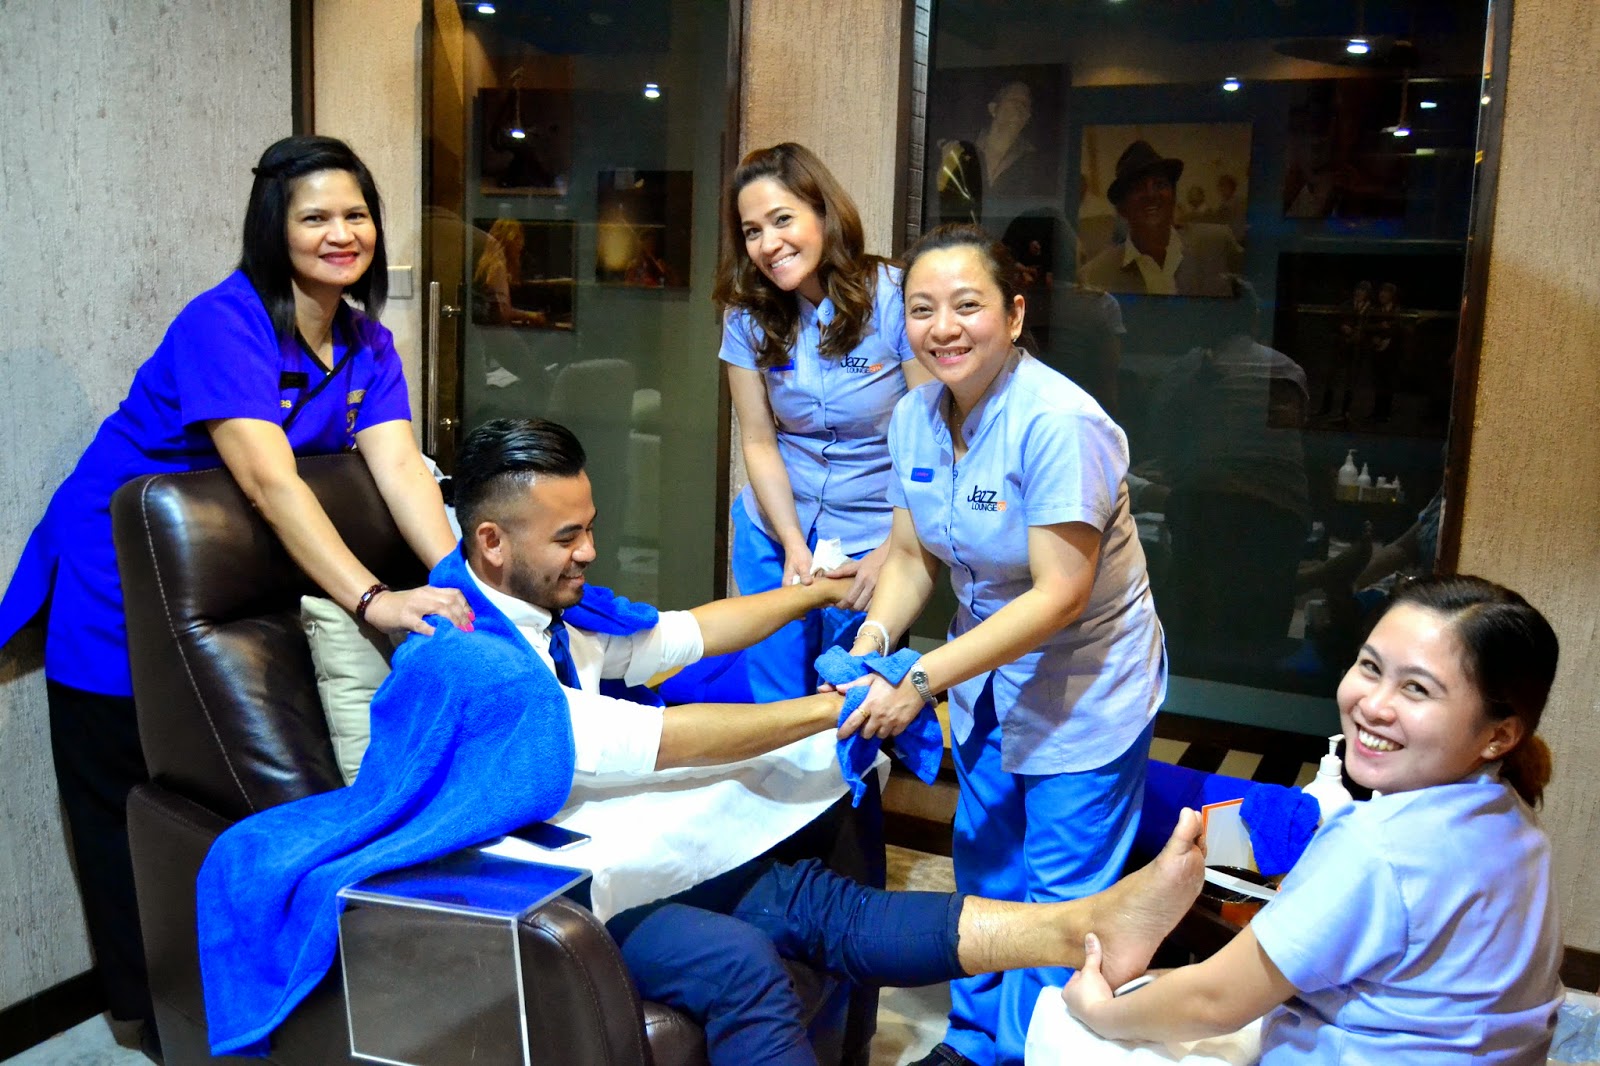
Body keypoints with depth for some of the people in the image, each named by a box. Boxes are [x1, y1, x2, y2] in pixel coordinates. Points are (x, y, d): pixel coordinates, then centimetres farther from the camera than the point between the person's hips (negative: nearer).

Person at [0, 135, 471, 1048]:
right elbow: (269, 478, -37)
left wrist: (459, 578, -32)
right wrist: (370, 597, -47)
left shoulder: (367, 343, -4)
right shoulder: (225, 323, -26)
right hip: (120, 578, -5)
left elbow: (401, 465, -16)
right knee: (131, 802, 9)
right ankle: (152, 1007, 27)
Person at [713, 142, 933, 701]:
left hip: (876, 543, -3)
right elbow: (758, 443, -1)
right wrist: (794, 547, -12)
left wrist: (889, 554, -17)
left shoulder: (897, 299, -14)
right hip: (774, 535, 3)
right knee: (771, 702, 10)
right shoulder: (749, 315, -2)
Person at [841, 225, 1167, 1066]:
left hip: (1084, 684, -7)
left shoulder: (1057, 424, -29)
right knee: (985, 868, 22)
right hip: (989, 675, 7)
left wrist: (922, 680, -32)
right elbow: (912, 554, 0)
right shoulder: (915, 416, -7)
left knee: (1061, 896, 4)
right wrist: (873, 639, -19)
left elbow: (1060, 595, -30)